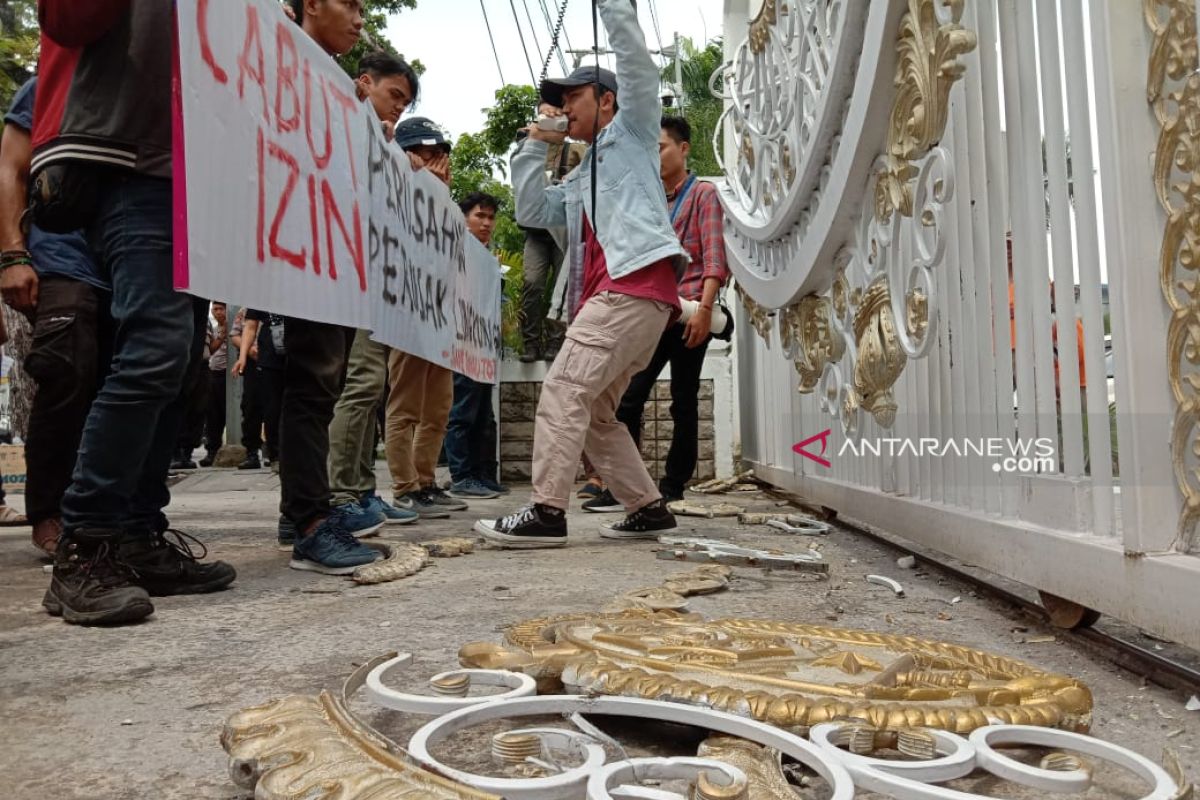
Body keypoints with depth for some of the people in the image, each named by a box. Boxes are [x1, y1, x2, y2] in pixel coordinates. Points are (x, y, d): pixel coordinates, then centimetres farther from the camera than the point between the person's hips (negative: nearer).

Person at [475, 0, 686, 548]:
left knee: (563, 390, -17)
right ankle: (648, 508, 13)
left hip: (636, 283, -9)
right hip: (610, 293, 9)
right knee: (594, 412, 7)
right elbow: (531, 212, 26)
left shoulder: (631, 132, 15)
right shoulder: (580, 182, 34)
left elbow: (636, 64, 2)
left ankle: (547, 512, -19)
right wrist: (535, 144, 23)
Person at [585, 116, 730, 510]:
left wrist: (704, 308, -17)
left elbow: (714, 257, -6)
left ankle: (673, 488, 11)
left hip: (688, 314, -5)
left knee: (683, 402, 3)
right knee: (628, 397, -4)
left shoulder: (703, 194, 4)